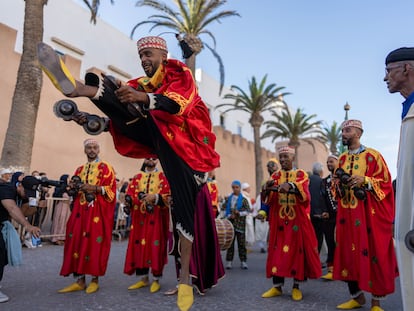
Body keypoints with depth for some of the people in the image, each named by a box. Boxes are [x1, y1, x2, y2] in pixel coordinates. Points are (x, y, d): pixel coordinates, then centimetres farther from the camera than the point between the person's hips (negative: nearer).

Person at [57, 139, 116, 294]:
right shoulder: (80, 169, 20)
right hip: (80, 211, 6)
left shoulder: (105, 167, 3)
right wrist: (73, 187, 1)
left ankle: (95, 279, 7)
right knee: (77, 241, 0)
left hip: (98, 211, -5)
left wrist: (94, 188, -19)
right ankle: (80, 280, 8)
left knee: (95, 243, -5)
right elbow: (74, 191, 24)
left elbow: (111, 189, -6)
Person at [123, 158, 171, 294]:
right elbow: (129, 195, 4)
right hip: (139, 218, 3)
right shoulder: (137, 177, 14)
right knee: (139, 246, 4)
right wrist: (138, 197, -17)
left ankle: (156, 280, 8)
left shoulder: (162, 177, 5)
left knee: (155, 247, -2)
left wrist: (155, 197, -21)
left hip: (156, 219, -3)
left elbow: (168, 196, -5)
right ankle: (143, 278, 16)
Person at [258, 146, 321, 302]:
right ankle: (277, 286, 11)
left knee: (298, 249, 3)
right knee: (277, 250, 2)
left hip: (298, 220, -2)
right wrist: (268, 188, -25)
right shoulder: (275, 176, 9)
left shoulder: (301, 174, 2)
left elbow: (304, 194, -18)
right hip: (279, 220, 2)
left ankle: (296, 286, 15)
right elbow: (269, 199, -3)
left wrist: (290, 186, -38)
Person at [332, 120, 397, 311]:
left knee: (373, 254, -1)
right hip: (347, 215, 5)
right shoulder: (342, 159, 13)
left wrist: (364, 180, -20)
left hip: (370, 214, -5)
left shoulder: (373, 155, -3)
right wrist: (338, 182, -4)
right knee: (349, 253, 6)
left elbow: (385, 182, -6)